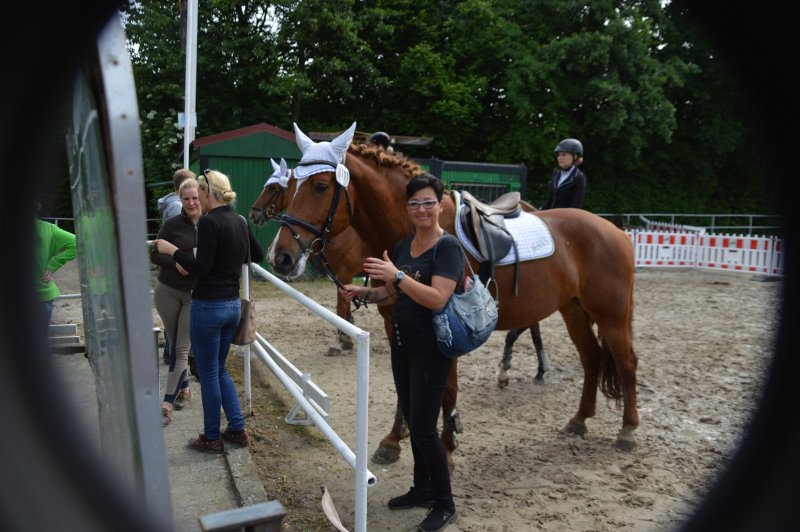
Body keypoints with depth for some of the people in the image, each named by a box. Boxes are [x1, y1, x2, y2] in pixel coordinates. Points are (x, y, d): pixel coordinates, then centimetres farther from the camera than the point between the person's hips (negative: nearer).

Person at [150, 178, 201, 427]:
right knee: (174, 345, 13)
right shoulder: (173, 224, -7)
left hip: (195, 294, -1)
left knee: (181, 349, -2)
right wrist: (175, 263, -23)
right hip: (167, 291, 1)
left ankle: (167, 403, 2)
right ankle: (183, 388, 34)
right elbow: (154, 255, -5)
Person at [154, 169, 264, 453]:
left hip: (208, 306, -8)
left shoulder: (209, 222, -16)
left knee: (208, 373, 7)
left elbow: (201, 268, -20)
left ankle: (211, 437, 21)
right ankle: (237, 429, 25)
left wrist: (171, 249, -9)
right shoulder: (240, 221, 7)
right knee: (219, 369, 21)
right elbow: (258, 255, 19)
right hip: (233, 304, 8)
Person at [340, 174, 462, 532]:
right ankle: (422, 490, 35)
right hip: (402, 344, 8)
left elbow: (437, 299, -26)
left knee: (423, 429, -3)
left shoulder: (448, 247, -14)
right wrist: (362, 293, 0)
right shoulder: (402, 247, 8)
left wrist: (396, 276, -35)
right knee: (412, 422, 17)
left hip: (431, 350, -8)